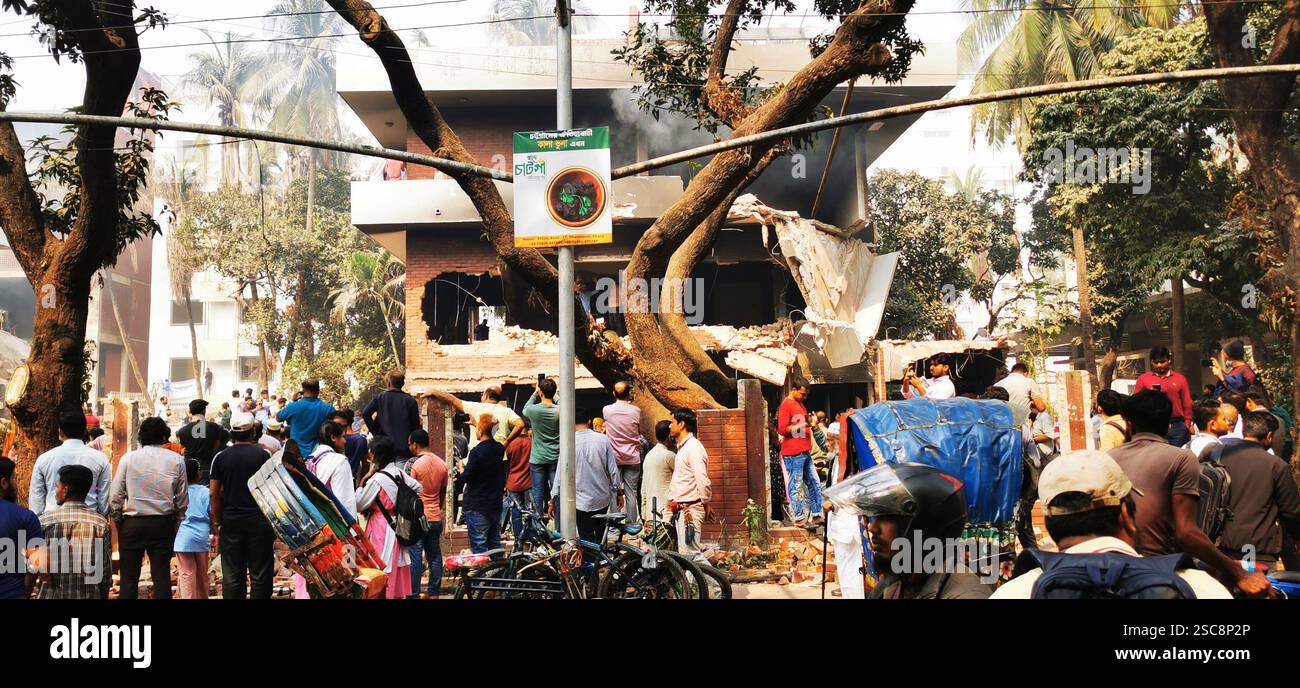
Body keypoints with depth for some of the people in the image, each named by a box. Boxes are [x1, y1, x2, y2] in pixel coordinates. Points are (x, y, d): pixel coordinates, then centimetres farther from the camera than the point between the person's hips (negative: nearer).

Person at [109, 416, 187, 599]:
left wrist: (118, 521, 11)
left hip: (132, 523, -1)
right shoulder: (176, 460, 1)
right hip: (163, 523, 1)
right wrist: (175, 525, 14)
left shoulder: (128, 458, -2)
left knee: (129, 578, 5)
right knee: (162, 577, 4)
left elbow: (115, 497, -3)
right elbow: (183, 499, 2)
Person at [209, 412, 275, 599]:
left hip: (230, 521, 2)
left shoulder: (221, 457, 2)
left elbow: (214, 494, 2)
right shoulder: (263, 455, -3)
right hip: (259, 520, -2)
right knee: (260, 574, 2)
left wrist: (217, 524, 8)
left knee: (232, 575, 6)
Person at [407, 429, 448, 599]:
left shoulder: (415, 466, -13)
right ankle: (433, 593, 16)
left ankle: (413, 594, -3)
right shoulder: (442, 464, 6)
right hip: (436, 517, 6)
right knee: (434, 555, 12)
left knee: (415, 557, -3)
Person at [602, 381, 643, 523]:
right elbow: (639, 431, 5)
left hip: (613, 457, 0)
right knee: (631, 493, 4)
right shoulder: (636, 410, -8)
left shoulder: (606, 410, -7)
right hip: (632, 458, 0)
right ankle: (631, 524, 5)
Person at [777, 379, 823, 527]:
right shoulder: (786, 405, -9)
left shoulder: (799, 404, 20)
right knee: (796, 486, -4)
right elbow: (783, 429, -15)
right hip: (793, 453, -9)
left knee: (814, 483, 10)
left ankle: (817, 514, 16)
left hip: (805, 452, 9)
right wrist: (800, 425, -20)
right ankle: (798, 518, 0)